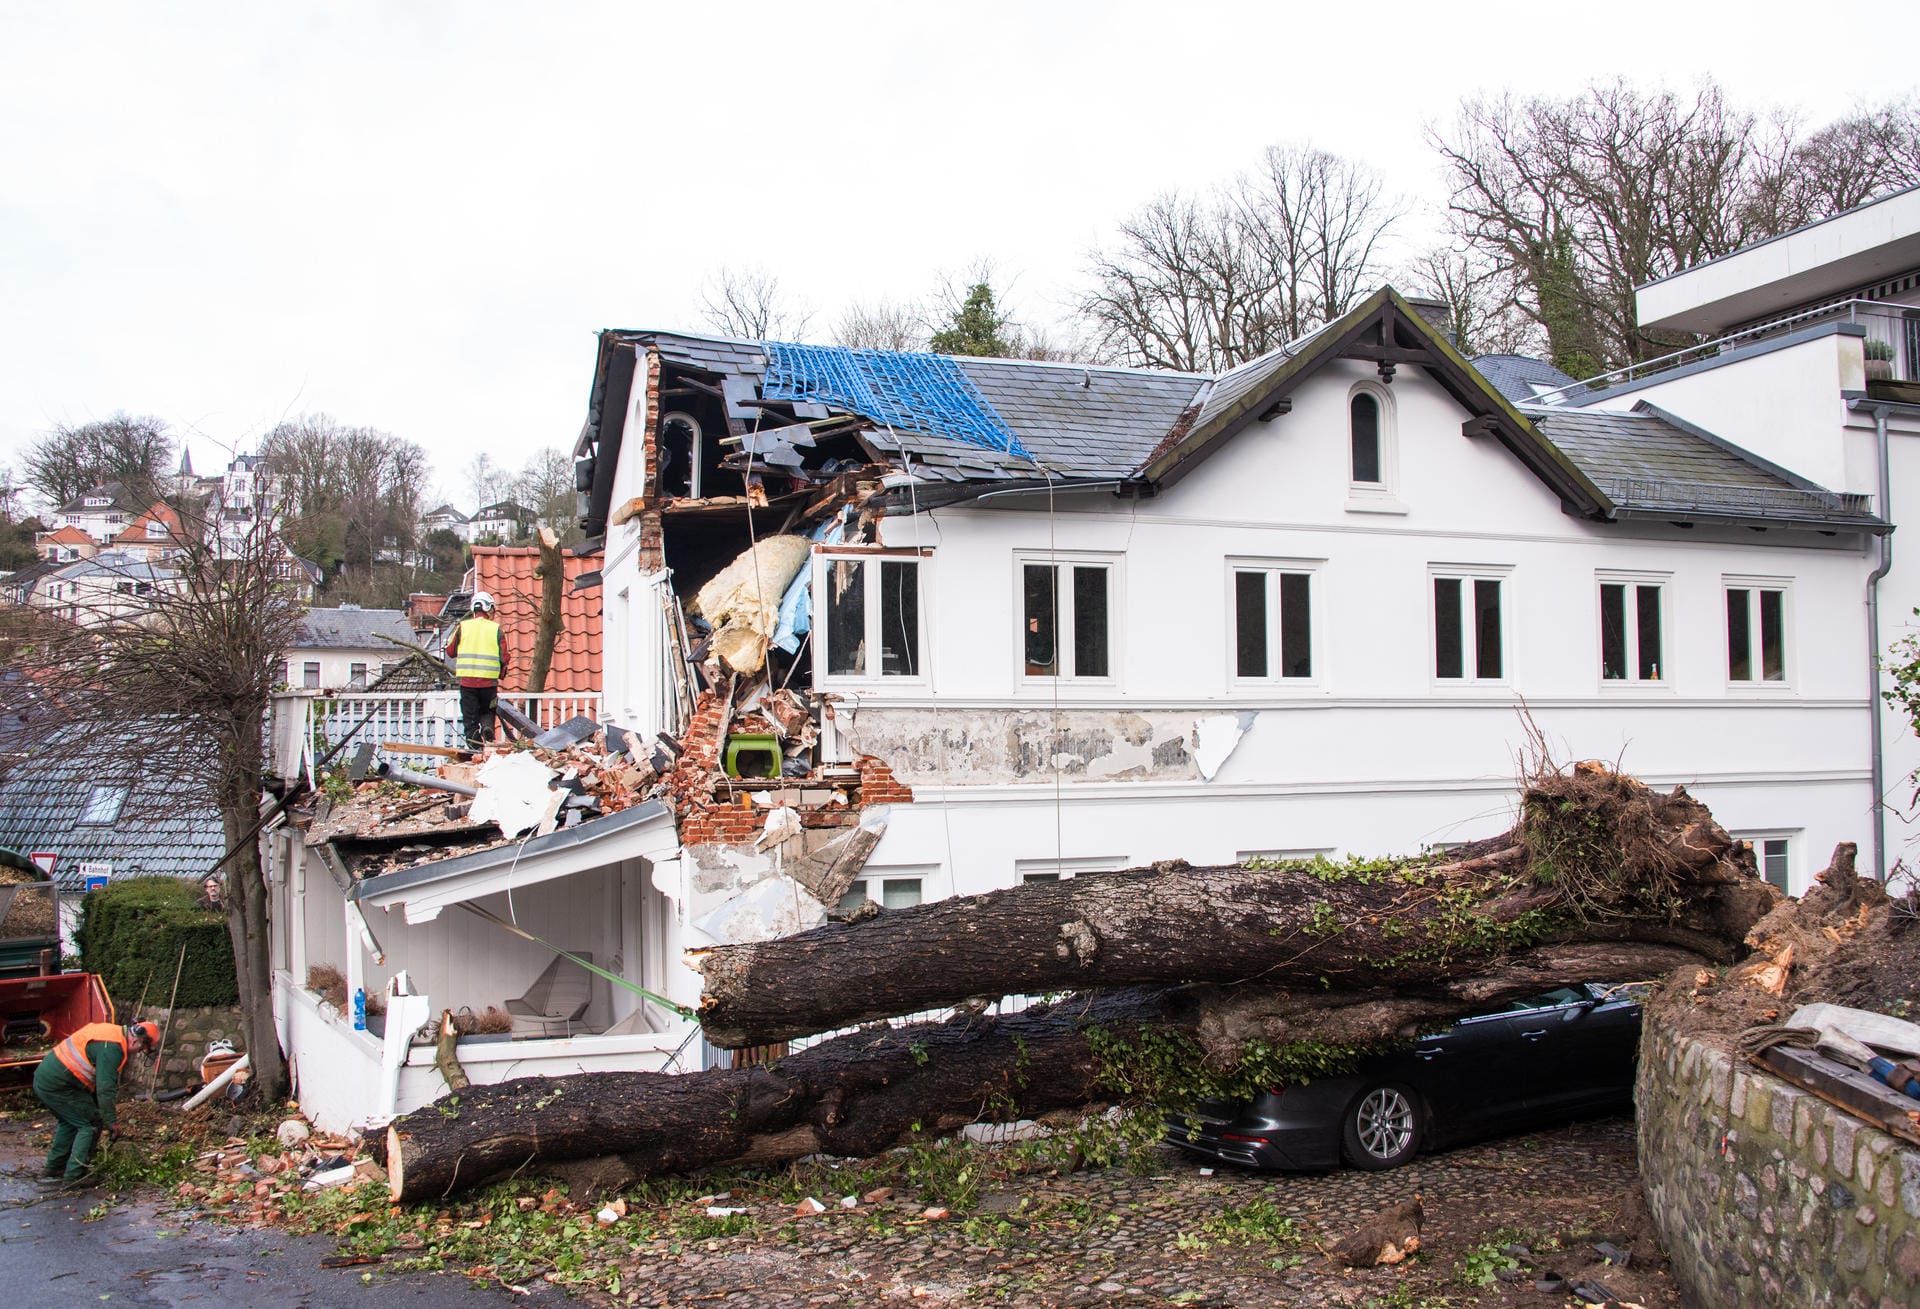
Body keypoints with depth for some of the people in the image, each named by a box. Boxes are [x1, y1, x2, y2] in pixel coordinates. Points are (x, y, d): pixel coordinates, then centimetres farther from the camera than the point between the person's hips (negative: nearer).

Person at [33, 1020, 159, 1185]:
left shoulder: (112, 1031, 13)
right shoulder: (112, 1047, -19)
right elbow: (105, 1088, -21)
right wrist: (110, 1123, -13)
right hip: (57, 1086, -10)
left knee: (69, 1122, 26)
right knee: (91, 1125, -1)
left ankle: (54, 1171, 35)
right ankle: (74, 1176, 1)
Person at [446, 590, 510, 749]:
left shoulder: (463, 626, 1)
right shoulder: (495, 628, -1)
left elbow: (450, 651, 7)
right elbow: (504, 656, -1)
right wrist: (501, 673, 16)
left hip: (467, 677, 0)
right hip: (489, 679, 0)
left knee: (470, 715, 8)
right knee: (487, 710, 18)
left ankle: (474, 744, 3)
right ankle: (488, 728, -9)